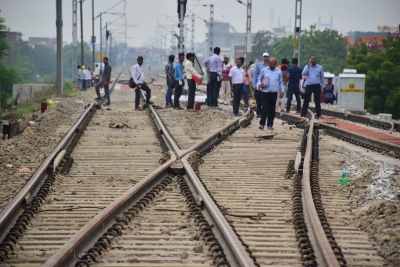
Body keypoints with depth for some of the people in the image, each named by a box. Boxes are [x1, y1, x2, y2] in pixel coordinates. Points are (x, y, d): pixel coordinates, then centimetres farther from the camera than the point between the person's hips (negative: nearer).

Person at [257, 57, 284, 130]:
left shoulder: (279, 72, 9)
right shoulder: (264, 70, 3)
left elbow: (281, 82, 16)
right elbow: (259, 78, 12)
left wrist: (282, 90, 7)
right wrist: (260, 84, -8)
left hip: (274, 93, 2)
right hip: (265, 92, -2)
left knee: (272, 109, 6)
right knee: (265, 108, -10)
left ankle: (270, 124, 14)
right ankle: (262, 123, -6)